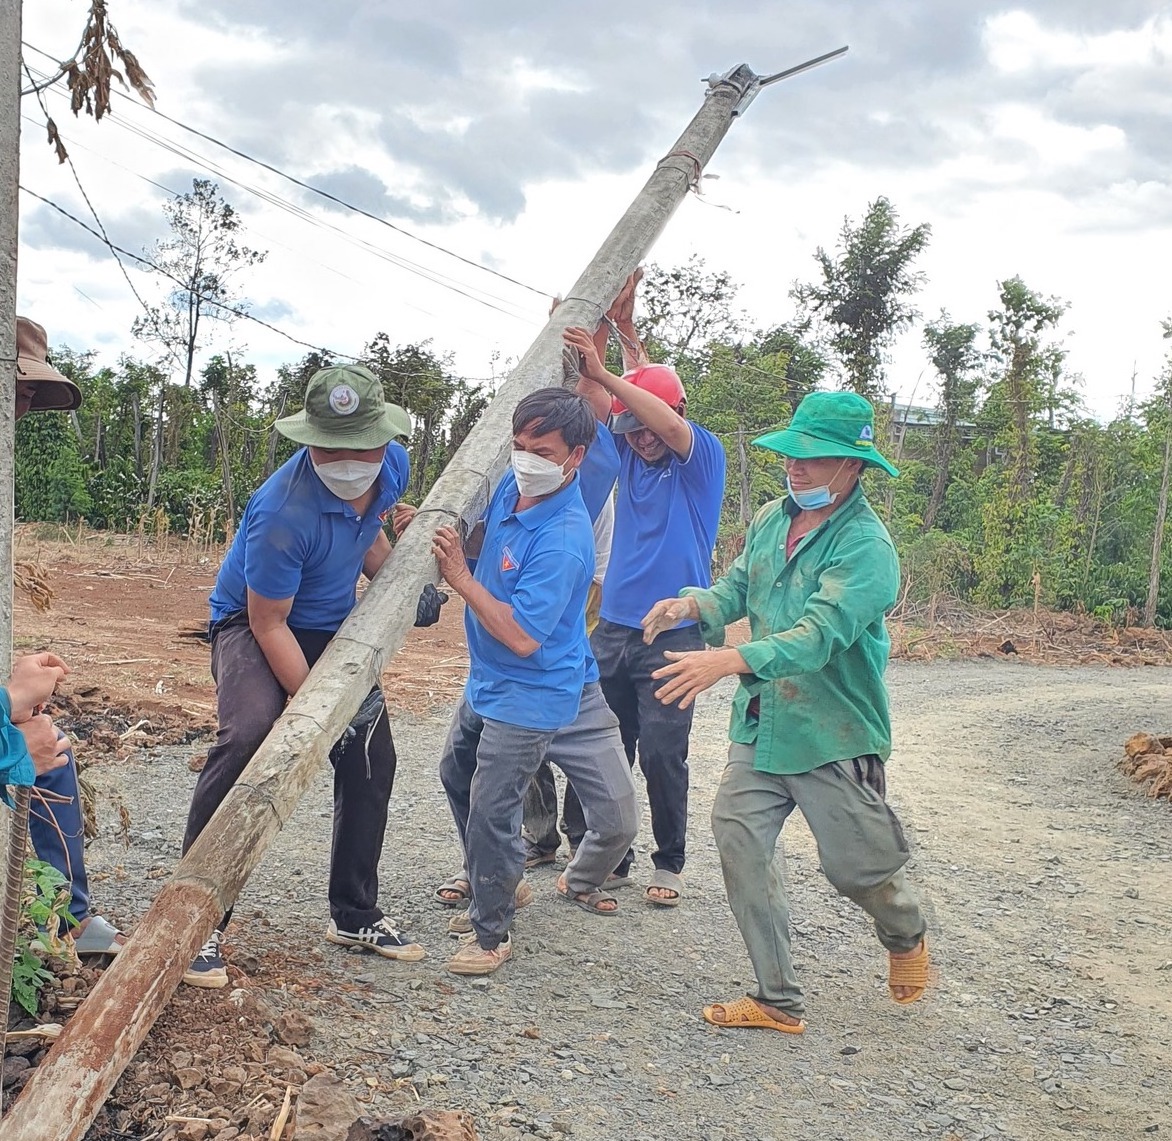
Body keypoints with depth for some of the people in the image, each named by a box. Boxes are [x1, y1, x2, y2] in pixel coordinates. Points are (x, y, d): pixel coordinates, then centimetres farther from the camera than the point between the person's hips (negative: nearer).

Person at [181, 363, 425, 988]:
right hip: (253, 621, -7)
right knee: (249, 736, -32)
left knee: (371, 757, 7)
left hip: (333, 626, 8)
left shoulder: (392, 466, -13)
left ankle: (355, 915, 24)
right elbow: (269, 625, -26)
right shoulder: (285, 510, -35)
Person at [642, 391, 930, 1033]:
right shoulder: (772, 520, 3)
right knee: (738, 842, -3)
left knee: (857, 868, 7)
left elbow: (817, 636, -32)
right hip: (760, 727, 6)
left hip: (833, 738, -6)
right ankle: (778, 1001, 11)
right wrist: (694, 603, -15)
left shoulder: (865, 546, -21)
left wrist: (730, 660, -45)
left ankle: (906, 937, 43)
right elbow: (736, 588, 9)